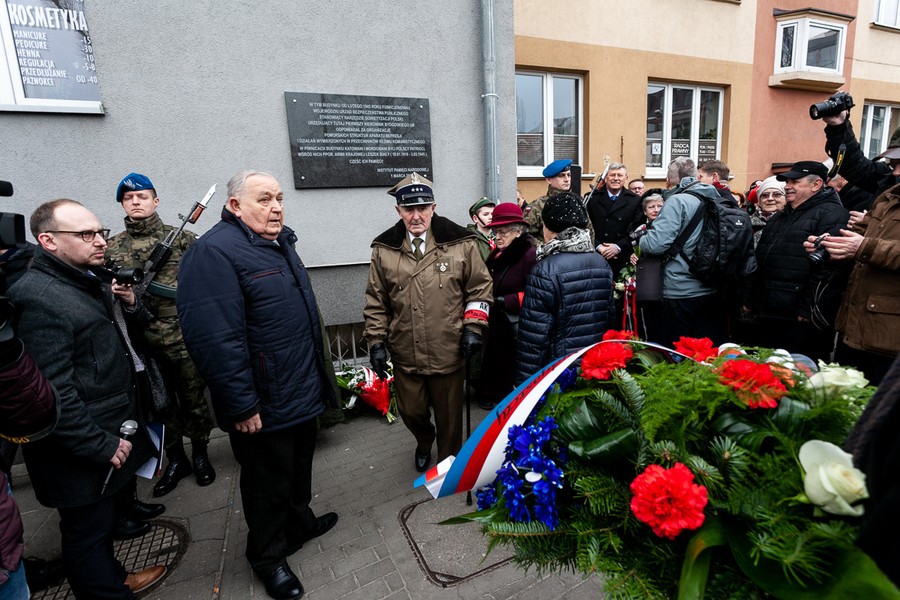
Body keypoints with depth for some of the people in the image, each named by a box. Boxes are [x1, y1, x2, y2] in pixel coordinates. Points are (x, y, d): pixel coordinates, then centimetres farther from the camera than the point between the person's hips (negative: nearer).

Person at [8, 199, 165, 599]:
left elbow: (121, 337, 23)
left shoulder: (89, 281, 8)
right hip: (84, 454, -9)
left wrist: (130, 306, 1)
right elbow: (53, 394, -26)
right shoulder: (40, 299, -22)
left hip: (114, 432, 9)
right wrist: (102, 446, -20)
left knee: (107, 514, 25)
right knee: (88, 530, 11)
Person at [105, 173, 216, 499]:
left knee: (194, 398, 9)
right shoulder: (112, 248, 9)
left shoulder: (181, 238, -1)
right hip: (143, 342, 3)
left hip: (184, 336, -3)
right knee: (161, 402, 14)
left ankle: (200, 454, 28)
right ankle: (176, 459, 30)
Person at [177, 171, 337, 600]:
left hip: (303, 392, 9)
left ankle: (300, 523, 49)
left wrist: (318, 375, 20)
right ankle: (267, 556, 36)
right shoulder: (214, 253, -21)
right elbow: (215, 340, -27)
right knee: (269, 483, 12)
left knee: (300, 466, 26)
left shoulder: (281, 243, 9)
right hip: (264, 407, -8)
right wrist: (242, 407, -24)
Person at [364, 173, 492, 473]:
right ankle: (424, 442, 55)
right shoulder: (383, 249, -1)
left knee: (449, 415, 15)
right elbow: (376, 301, 5)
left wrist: (472, 327, -6)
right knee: (411, 411, 19)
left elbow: (480, 287, 2)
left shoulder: (460, 243, -6)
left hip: (449, 351, -1)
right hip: (405, 353, 2)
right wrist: (376, 341, 1)